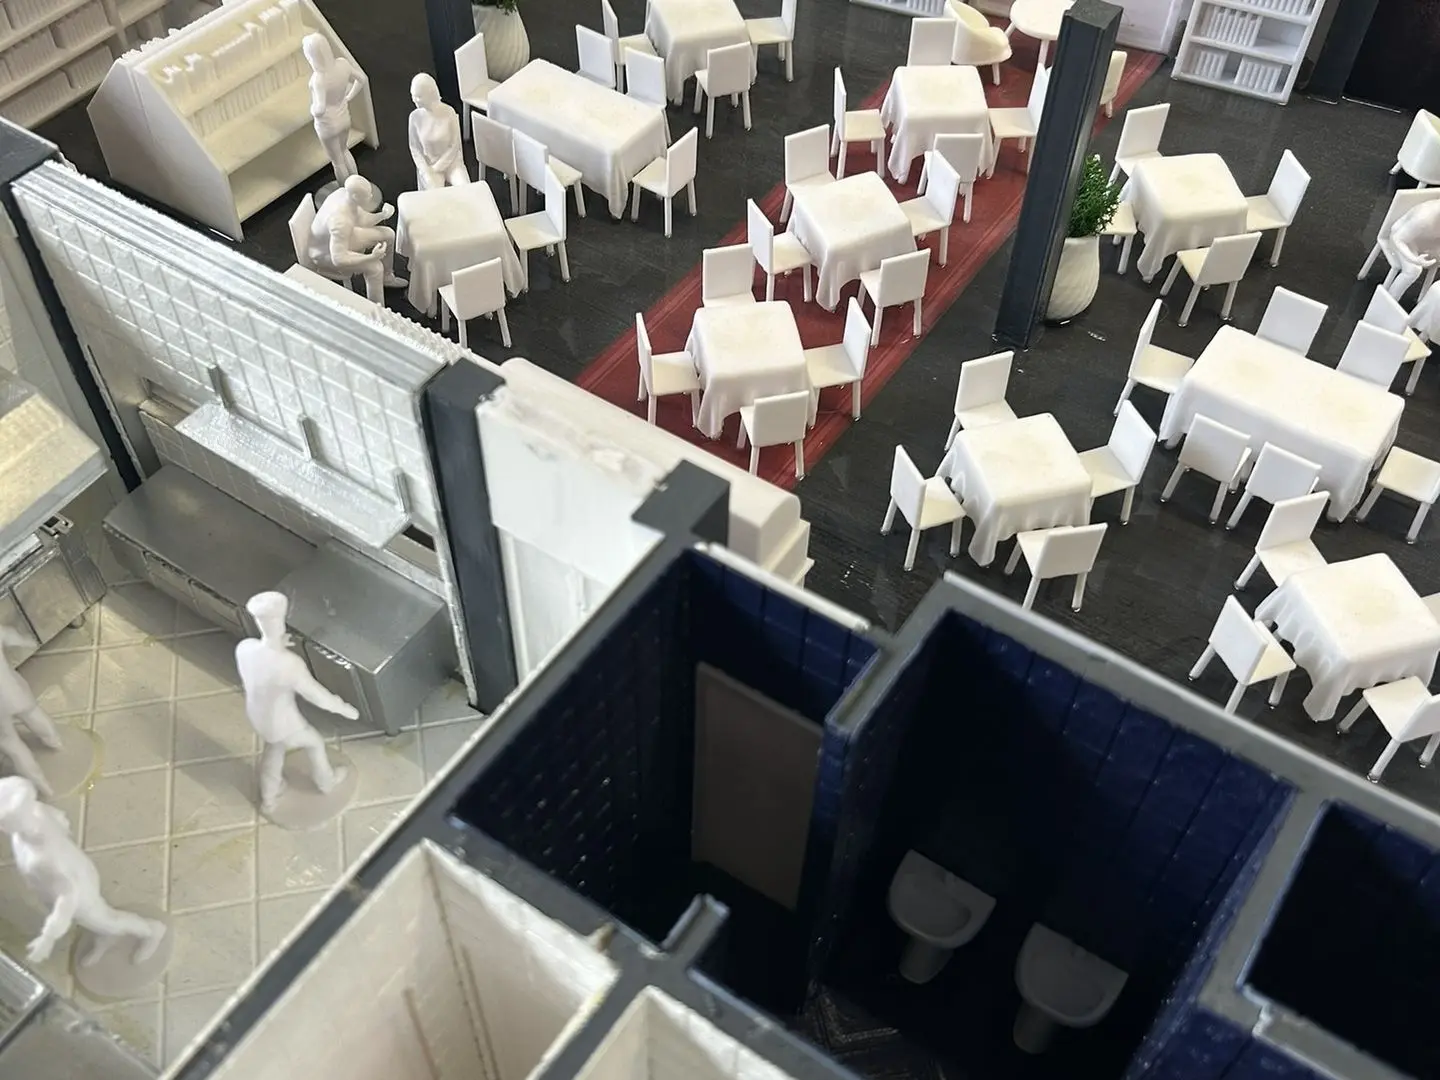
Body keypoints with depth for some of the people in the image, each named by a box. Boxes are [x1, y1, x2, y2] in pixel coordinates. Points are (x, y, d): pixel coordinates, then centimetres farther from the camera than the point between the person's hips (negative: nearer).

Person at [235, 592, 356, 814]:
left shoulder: (244, 648, -23)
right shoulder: (290, 664, -40)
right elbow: (316, 694, -25)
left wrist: (275, 647, 3)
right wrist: (343, 708, -9)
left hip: (257, 717, 5)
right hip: (283, 724, -5)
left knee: (273, 748, 37)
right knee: (315, 743, 28)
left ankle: (268, 799, 59)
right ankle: (326, 782, 57)